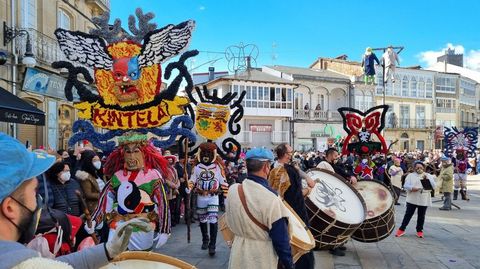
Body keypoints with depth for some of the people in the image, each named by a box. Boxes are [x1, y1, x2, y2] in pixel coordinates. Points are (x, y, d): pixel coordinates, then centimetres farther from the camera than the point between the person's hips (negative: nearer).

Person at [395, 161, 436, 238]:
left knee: (421, 216, 9)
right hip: (412, 199, -1)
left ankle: (419, 230, 23)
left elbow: (433, 187, -3)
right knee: (408, 214, 1)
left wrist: (427, 179, -16)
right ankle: (402, 229, 8)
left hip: (424, 200, 1)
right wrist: (412, 188, -23)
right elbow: (405, 185, -3)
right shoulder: (410, 175, 4)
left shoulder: (428, 176, 7)